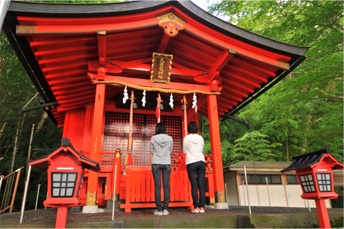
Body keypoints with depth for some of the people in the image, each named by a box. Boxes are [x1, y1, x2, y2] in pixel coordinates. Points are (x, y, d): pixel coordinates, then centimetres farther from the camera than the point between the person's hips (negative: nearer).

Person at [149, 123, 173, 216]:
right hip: (167, 163, 1)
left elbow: (151, 150, 5)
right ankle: (165, 208, 3)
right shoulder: (170, 138, 0)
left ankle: (159, 209, 0)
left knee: (157, 186, 0)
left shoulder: (153, 138, -4)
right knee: (166, 186, 3)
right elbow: (170, 150, 9)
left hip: (156, 163, -1)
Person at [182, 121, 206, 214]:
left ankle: (196, 207, 0)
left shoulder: (187, 138, -4)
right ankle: (202, 207, 4)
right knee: (201, 185, 3)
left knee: (194, 185, 0)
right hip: (201, 162, 3)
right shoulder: (201, 138, 5)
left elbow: (184, 151, 3)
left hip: (191, 163, -3)